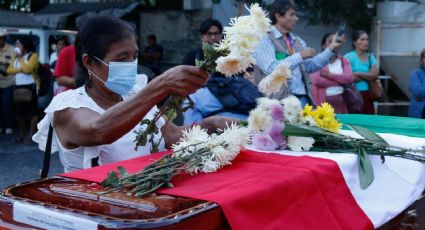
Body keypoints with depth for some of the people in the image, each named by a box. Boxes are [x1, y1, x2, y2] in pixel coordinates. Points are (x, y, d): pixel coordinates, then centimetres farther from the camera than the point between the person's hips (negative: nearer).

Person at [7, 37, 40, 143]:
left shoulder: (33, 55, -6)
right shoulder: (16, 57, 17)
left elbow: (27, 69, -19)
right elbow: (9, 70, 7)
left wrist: (20, 58, -8)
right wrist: (20, 69, -11)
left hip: (30, 87, -8)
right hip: (18, 87, 8)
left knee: (32, 112, -4)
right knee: (20, 112, 12)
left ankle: (31, 135, 0)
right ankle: (22, 134, 22)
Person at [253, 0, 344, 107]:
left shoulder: (298, 41, 18)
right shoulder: (264, 39, -5)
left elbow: (310, 66, 13)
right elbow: (271, 69, -19)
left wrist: (331, 49, 4)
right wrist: (300, 56, -16)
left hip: (302, 98, 7)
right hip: (279, 99, -7)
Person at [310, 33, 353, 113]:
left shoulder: (344, 61, 15)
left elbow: (349, 78, -1)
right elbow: (316, 80, -13)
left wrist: (329, 75, -9)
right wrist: (341, 80, -4)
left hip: (341, 101, 3)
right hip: (323, 102, -3)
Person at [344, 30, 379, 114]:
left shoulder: (371, 57, 14)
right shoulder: (348, 57, -4)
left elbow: (375, 75, 0)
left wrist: (358, 74, -8)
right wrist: (367, 76, -5)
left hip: (367, 95, 6)